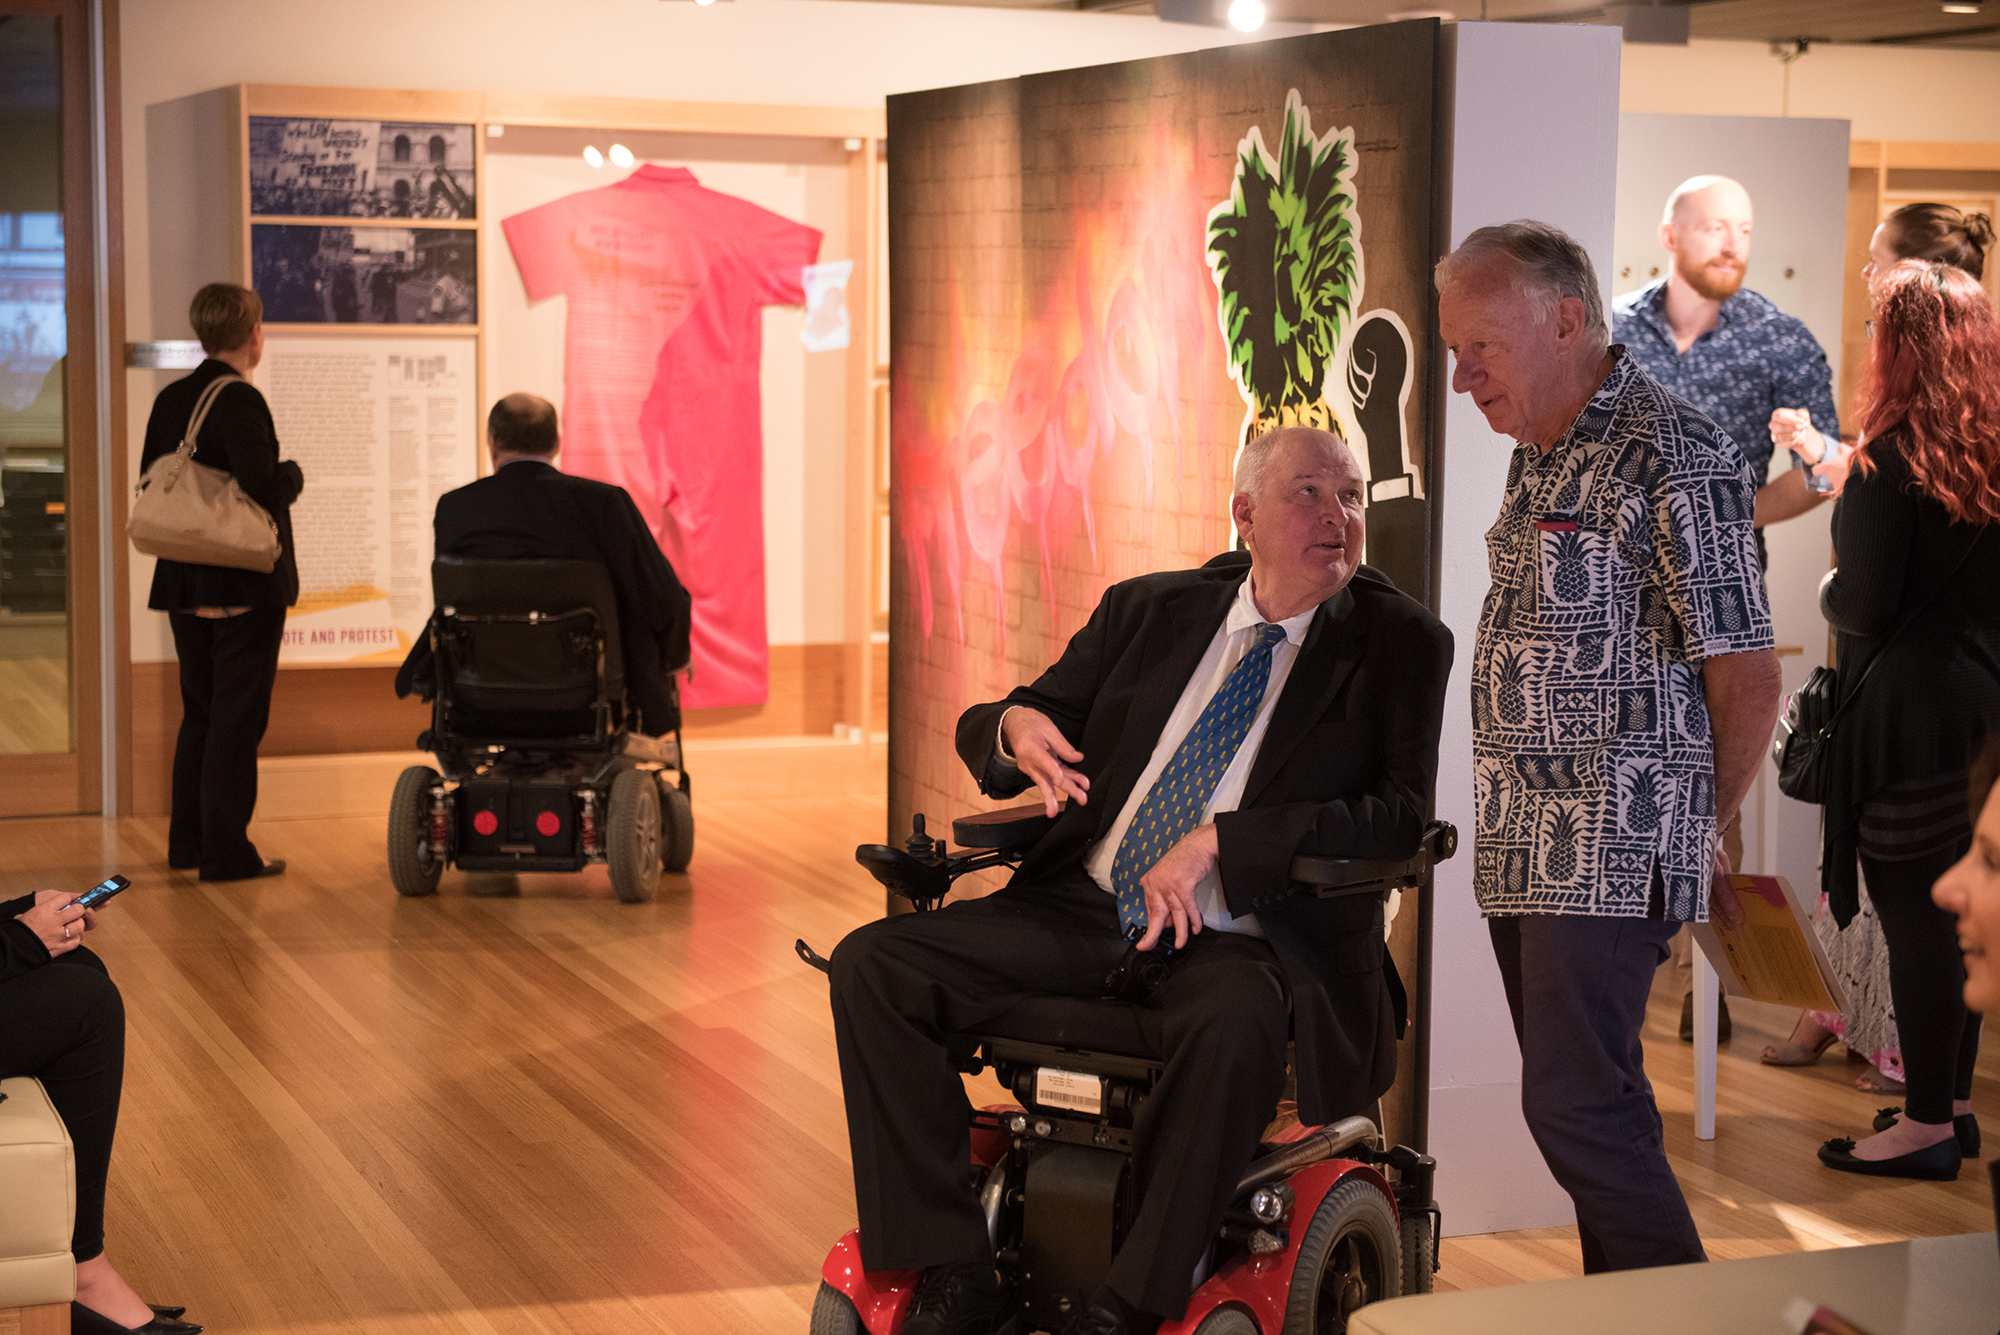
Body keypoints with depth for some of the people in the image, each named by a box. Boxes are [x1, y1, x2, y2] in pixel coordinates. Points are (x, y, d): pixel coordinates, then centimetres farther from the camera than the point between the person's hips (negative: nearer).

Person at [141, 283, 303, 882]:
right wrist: (293, 473, -4)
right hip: (245, 586, -8)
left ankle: (187, 842, 23)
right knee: (238, 719, -2)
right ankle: (225, 851, 0)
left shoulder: (170, 400, 8)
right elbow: (264, 486, -24)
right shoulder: (241, 400, -16)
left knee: (200, 713, 17)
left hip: (185, 585, 8)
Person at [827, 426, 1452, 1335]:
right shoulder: (1147, 612, 13)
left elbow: (1402, 814, -11)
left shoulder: (1399, 644, 3)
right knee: (871, 964, -15)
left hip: (1239, 942, -4)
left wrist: (1219, 840, -21)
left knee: (1236, 1030, -40)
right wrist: (1015, 727, -10)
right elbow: (982, 734, 17)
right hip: (1083, 911, 5)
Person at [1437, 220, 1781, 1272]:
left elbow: (1747, 680, -11)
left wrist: (1700, 834, 2)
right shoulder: (1541, 458, 15)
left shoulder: (1672, 459, -12)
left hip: (1613, 849, -8)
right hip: (1524, 848, 8)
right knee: (1589, 1104, 12)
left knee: (1576, 1104, -12)